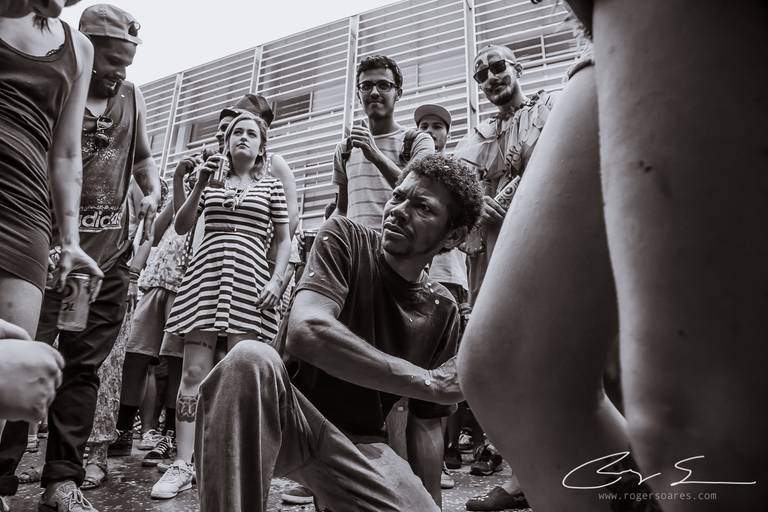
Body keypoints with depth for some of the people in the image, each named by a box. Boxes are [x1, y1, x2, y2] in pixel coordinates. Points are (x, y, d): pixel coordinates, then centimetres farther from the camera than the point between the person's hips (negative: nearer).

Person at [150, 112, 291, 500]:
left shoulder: (271, 186, 12)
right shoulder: (211, 182, 17)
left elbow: (284, 240, 9)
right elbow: (181, 227, 11)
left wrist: (276, 280, -5)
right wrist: (200, 185, 0)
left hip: (248, 280, -2)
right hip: (205, 276, 2)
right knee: (194, 370, -2)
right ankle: (182, 464, 3)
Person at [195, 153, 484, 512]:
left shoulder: (442, 311, 1)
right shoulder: (345, 239, -10)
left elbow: (427, 425, 8)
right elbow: (307, 331, -29)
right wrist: (427, 382, -24)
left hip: (360, 444, 5)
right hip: (287, 417, -4)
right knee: (251, 357, -34)